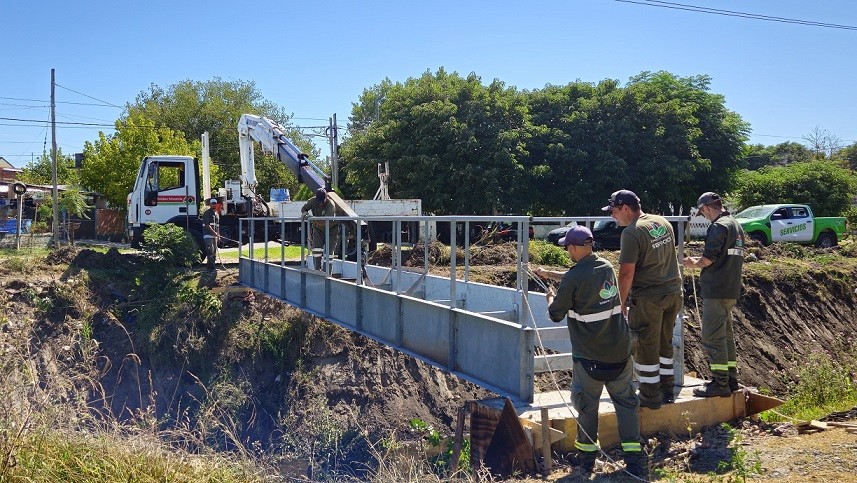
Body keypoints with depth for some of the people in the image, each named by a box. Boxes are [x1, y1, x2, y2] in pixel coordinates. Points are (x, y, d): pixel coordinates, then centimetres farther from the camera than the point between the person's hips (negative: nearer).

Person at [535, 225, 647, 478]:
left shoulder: (573, 279, -17)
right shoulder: (606, 267, 4)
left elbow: (556, 315, -6)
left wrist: (551, 297, 15)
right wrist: (548, 273, 30)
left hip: (590, 356, -5)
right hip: (620, 351, 6)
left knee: (586, 404, 11)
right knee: (626, 401, 12)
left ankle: (587, 455, 23)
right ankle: (634, 456, 11)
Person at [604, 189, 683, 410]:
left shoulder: (631, 233, -18)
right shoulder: (663, 222, 8)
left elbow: (626, 273, -20)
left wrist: (622, 302, -10)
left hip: (648, 297, -8)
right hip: (673, 292, 8)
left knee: (646, 346, 5)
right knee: (665, 342, 19)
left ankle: (650, 396, 14)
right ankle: (667, 390, 29)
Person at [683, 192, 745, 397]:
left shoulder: (718, 227, -15)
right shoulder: (736, 225, 16)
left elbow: (708, 259, -19)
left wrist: (693, 263, 1)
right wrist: (701, 261, 19)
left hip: (716, 291, -10)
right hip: (732, 290, 10)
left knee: (713, 337, -4)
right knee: (726, 335, 17)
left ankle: (719, 384, -1)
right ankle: (731, 380, 24)